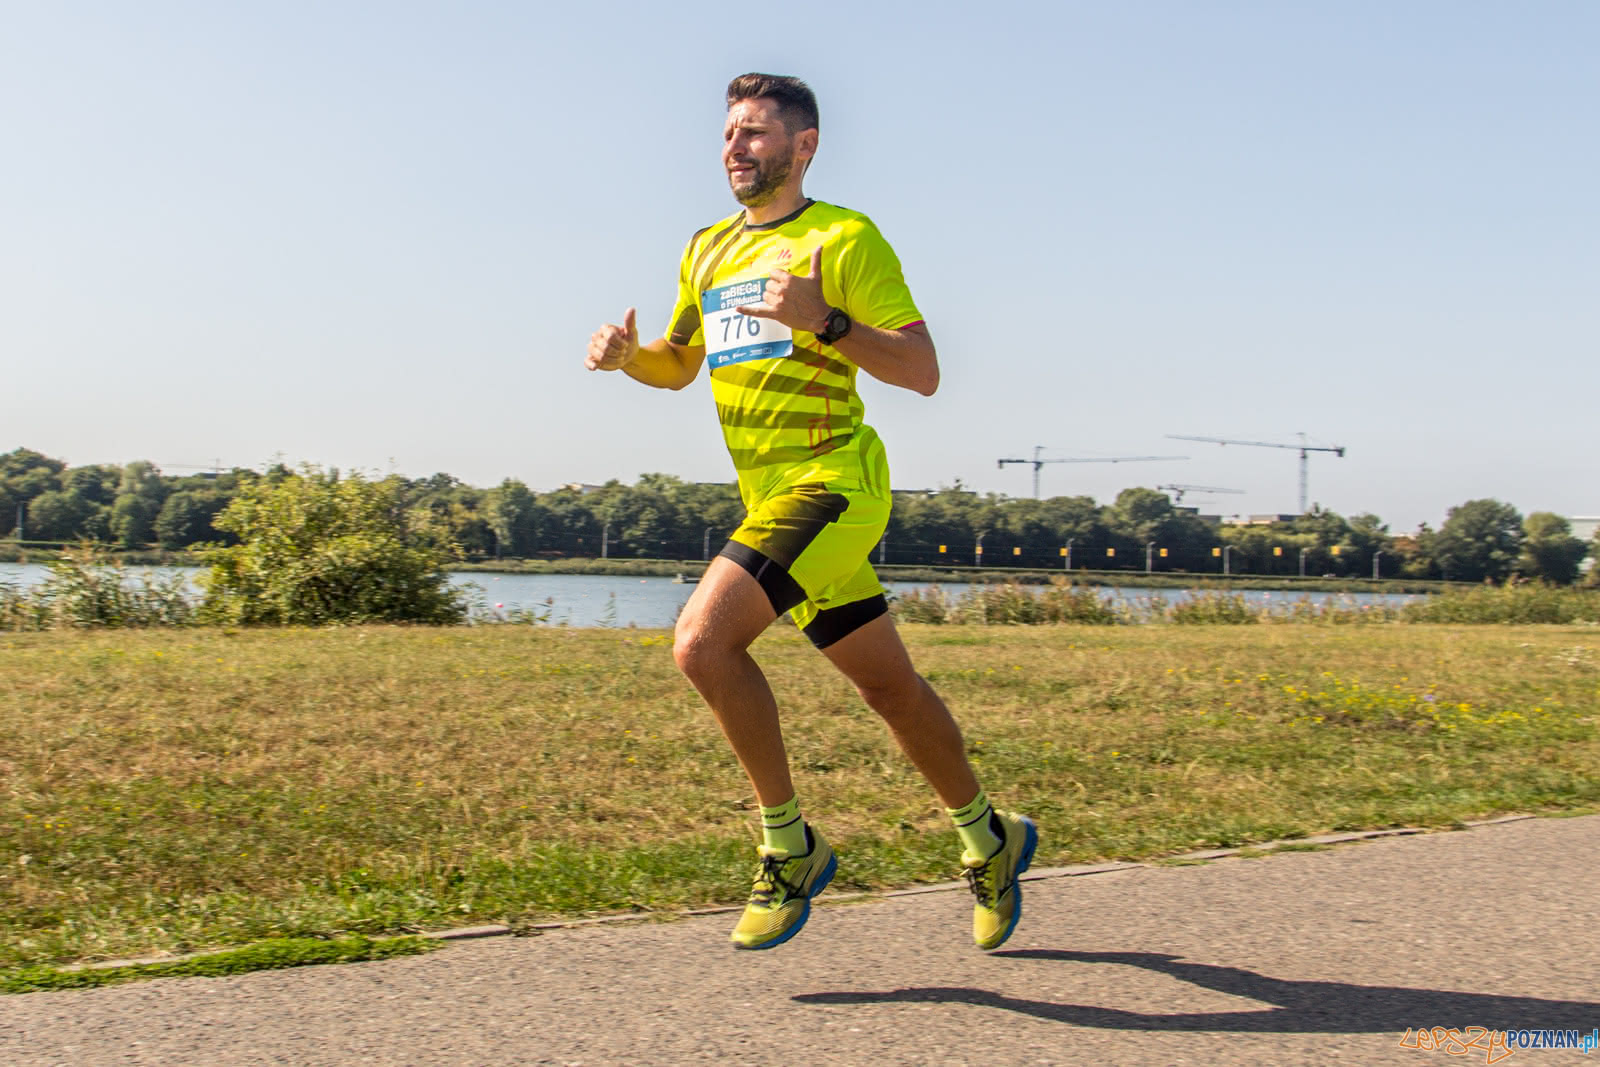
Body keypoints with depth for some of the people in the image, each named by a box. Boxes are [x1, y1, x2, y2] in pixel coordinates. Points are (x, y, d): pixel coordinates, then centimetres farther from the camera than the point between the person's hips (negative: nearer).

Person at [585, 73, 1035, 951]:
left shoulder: (844, 238, -4)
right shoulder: (708, 251, 18)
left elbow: (922, 371, -10)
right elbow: (679, 363, 29)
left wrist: (824, 322, -23)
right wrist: (626, 354, 8)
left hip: (832, 483, -7)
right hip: (772, 498, 7)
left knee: (702, 641, -21)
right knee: (889, 687, 14)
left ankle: (790, 848, -6)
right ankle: (991, 840, 32)